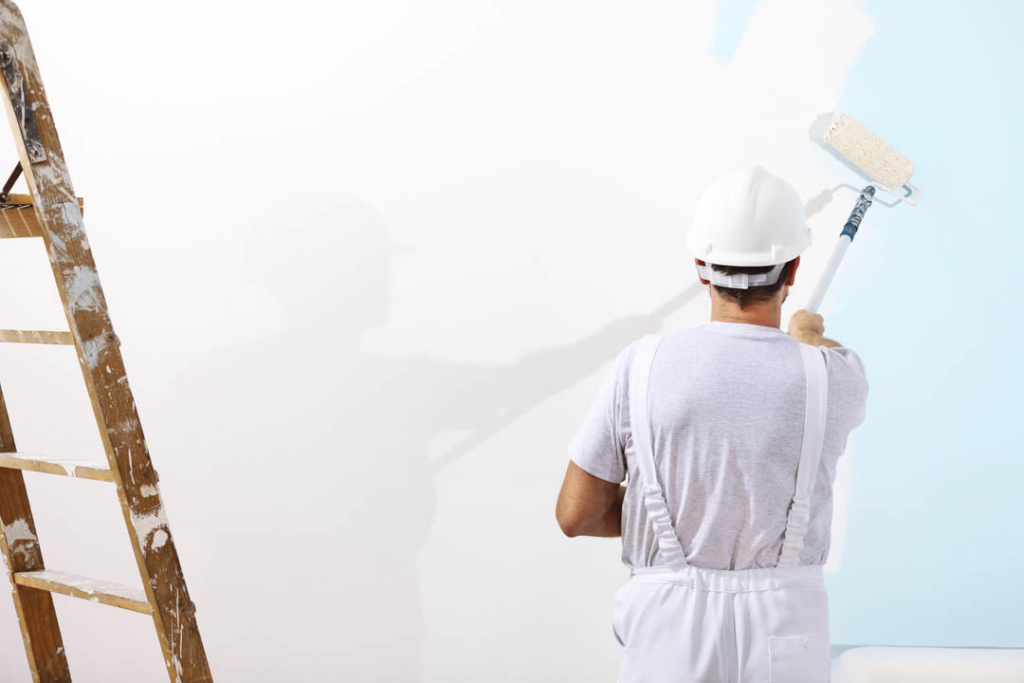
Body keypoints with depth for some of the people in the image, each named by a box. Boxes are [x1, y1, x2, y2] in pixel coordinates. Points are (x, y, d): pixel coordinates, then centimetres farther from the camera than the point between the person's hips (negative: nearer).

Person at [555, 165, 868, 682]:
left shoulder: (644, 364, -11)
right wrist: (809, 335, 41)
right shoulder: (832, 376, -10)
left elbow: (576, 514, -4)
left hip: (667, 626, 0)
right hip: (785, 628, 1)